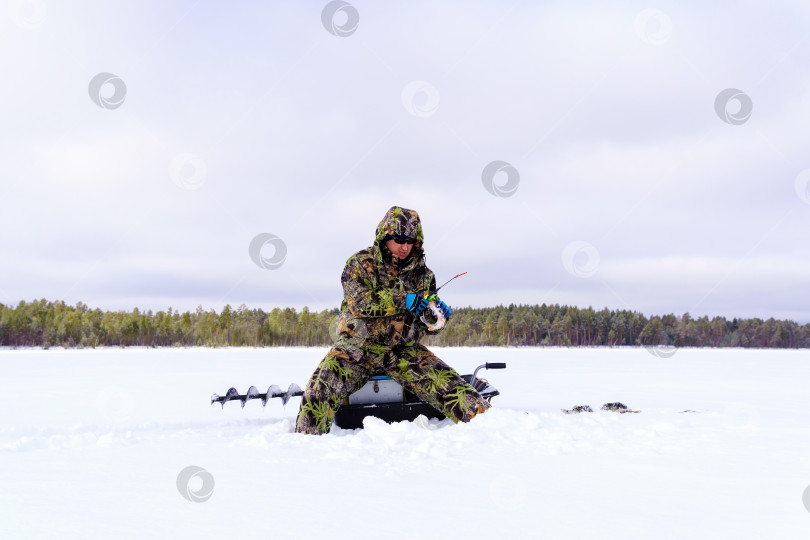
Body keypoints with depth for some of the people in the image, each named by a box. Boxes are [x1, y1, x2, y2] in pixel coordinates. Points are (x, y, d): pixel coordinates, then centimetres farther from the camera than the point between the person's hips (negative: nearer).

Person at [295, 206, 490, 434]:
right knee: (324, 383, -26)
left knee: (448, 383, -17)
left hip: (405, 351, 3)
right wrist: (403, 300, -22)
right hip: (361, 345, -2)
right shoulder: (360, 264, 2)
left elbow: (428, 326, 16)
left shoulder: (421, 273, 13)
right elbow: (359, 301, -16)